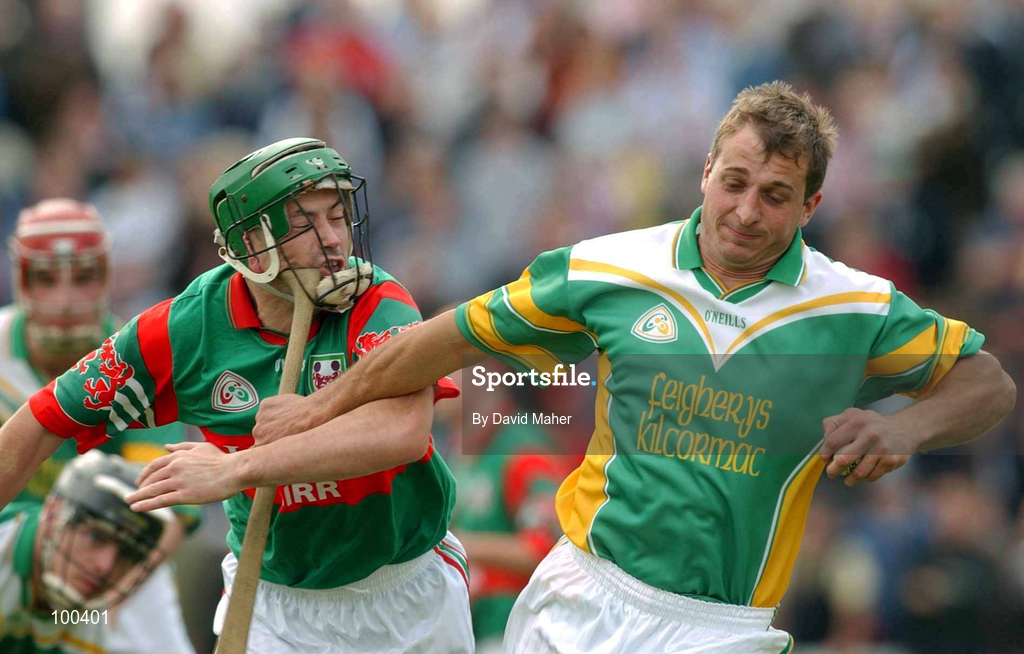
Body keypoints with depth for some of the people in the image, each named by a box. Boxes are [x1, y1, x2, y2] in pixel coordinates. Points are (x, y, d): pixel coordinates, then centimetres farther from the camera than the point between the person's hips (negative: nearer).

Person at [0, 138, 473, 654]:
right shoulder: (187, 328, -15)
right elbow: (44, 424, -5)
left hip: (410, 592, 0)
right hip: (274, 604, 0)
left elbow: (403, 431, -41)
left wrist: (239, 468, -46)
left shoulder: (378, 306, -21)